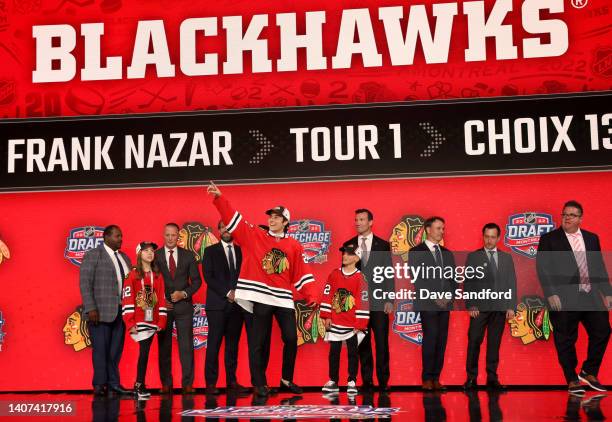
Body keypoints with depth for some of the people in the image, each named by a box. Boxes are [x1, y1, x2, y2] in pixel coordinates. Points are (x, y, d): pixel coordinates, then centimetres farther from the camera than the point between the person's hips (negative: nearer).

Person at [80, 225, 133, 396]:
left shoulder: (124, 258, 15)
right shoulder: (93, 255, -3)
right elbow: (85, 283, -9)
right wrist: (91, 309, -16)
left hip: (120, 312, 6)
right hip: (100, 312, -6)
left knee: (116, 350, 8)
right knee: (100, 349, -1)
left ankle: (113, 383, 15)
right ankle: (100, 385, 8)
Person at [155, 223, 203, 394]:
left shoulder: (188, 255, 7)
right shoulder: (155, 256, 5)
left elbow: (196, 280, 7)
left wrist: (184, 293, -8)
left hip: (184, 305, 0)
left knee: (186, 346, -2)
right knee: (164, 346, 3)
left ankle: (187, 384, 3)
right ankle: (166, 384, 11)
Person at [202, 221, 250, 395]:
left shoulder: (240, 251, 13)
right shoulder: (211, 251, 5)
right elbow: (208, 277, -4)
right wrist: (227, 293, -12)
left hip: (237, 304, 3)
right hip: (218, 304, -3)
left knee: (233, 344, 5)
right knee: (214, 344, -4)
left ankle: (232, 381, 9)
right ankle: (211, 383, -1)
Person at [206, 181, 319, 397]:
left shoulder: (294, 246, 8)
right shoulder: (255, 236, 4)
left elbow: (302, 274, 7)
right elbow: (233, 218, -2)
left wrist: (312, 296, -4)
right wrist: (219, 198, -12)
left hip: (284, 299, 2)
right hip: (261, 298, -2)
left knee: (291, 339, 2)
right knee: (261, 342, 3)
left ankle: (286, 380, 20)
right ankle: (260, 384, 13)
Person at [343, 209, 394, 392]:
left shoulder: (383, 245, 5)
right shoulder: (348, 245, 8)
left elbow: (389, 274, 3)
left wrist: (390, 300, -4)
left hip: (378, 301, -1)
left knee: (382, 342, -2)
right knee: (363, 344, 5)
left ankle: (383, 381, 6)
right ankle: (367, 381, 12)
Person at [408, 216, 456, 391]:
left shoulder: (447, 253, 18)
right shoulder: (416, 252, 1)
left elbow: (453, 278, 17)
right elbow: (417, 278, -7)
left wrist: (449, 296, 0)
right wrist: (434, 298, -11)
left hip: (445, 304, 5)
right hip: (427, 304, -5)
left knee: (441, 341, 1)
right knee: (430, 338, -12)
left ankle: (436, 379, 6)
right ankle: (427, 379, -4)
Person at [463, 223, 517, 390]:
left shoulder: (507, 258, 12)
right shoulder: (473, 257, 4)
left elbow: (512, 283, 10)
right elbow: (467, 283, 1)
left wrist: (511, 307, 2)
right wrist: (470, 305, -8)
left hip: (500, 308, 2)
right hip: (480, 307, -2)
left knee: (494, 343, 5)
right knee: (474, 342, -3)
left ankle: (492, 378, 13)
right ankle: (471, 378, 4)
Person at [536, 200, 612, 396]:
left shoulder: (592, 238, 14)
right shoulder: (549, 239, 0)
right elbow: (542, 268, -7)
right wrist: (551, 294, -16)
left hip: (590, 295, 5)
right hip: (563, 299, -4)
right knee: (566, 340, 2)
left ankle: (589, 372, 21)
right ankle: (572, 380, 18)